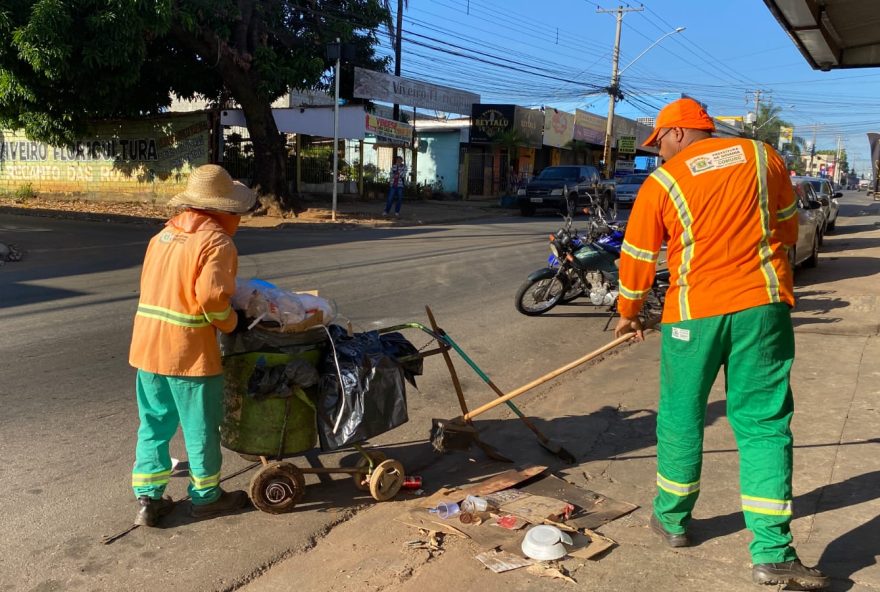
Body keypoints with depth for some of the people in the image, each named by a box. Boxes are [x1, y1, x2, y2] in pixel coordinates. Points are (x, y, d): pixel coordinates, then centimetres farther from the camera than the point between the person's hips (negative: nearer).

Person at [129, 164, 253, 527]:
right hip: (189, 351, -7)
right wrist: (230, 323, -6)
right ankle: (206, 496, 24)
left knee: (153, 425, 17)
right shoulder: (216, 241, -12)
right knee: (200, 428, 9)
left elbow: (154, 287, 14)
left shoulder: (163, 235, 13)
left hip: (147, 345, 7)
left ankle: (148, 498, 21)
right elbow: (211, 297, -23)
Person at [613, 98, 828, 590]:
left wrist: (629, 313, 20)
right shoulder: (763, 157, 6)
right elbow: (787, 227, 15)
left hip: (694, 313, -2)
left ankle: (672, 518, 30)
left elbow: (637, 258, 4)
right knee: (764, 423, 6)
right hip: (764, 306, 2)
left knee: (682, 417, 15)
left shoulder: (661, 182, -1)